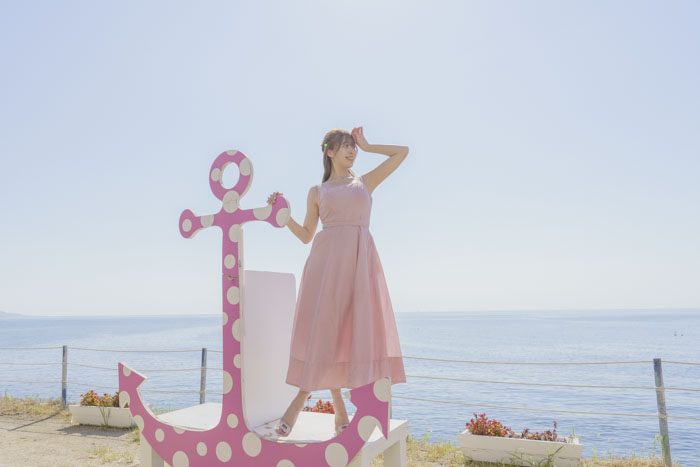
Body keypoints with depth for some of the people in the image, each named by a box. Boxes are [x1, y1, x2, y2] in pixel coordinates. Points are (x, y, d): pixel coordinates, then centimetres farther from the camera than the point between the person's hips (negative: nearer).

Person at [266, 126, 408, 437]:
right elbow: (306, 235, 14)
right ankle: (339, 409, 1)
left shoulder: (366, 182, 18)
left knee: (358, 330, -6)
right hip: (327, 260, 0)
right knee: (322, 328, -8)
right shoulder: (316, 192, 17)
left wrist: (366, 145, 20)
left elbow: (402, 151, 18)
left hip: (360, 260, 1)